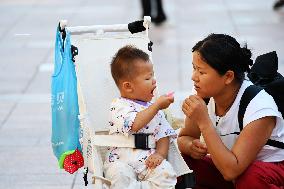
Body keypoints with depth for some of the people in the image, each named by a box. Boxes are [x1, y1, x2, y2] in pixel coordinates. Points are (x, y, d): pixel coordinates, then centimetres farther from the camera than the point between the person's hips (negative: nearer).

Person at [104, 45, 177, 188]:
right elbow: (135, 124, -21)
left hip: (148, 161, 4)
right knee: (119, 175, -37)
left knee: (166, 172, -26)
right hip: (122, 161, -4)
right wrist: (157, 105, -15)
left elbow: (164, 134, 16)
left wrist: (160, 153, -5)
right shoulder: (119, 106, -2)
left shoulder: (154, 108, 18)